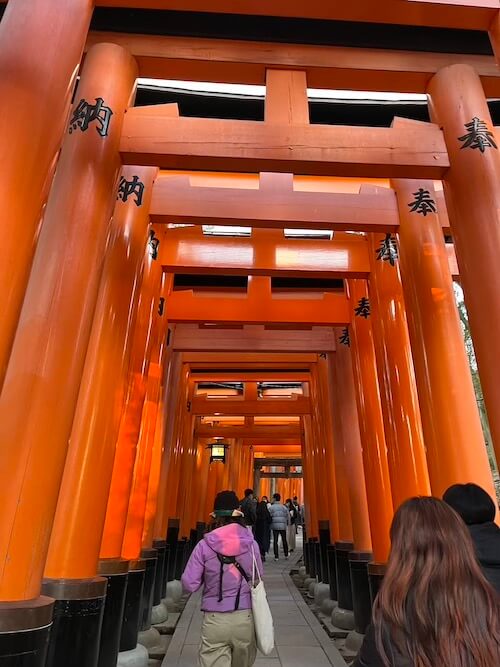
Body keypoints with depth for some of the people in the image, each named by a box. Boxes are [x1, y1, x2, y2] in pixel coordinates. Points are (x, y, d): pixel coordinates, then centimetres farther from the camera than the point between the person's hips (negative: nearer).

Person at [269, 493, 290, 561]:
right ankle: (286, 554, 22)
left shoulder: (272, 507, -5)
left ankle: (276, 556, 2)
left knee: (275, 541, 4)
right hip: (283, 526, 3)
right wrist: (287, 524, 16)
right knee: (284, 540, 16)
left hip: (275, 526, -3)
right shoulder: (284, 507, 4)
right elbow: (288, 516, 6)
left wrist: (269, 525, 6)